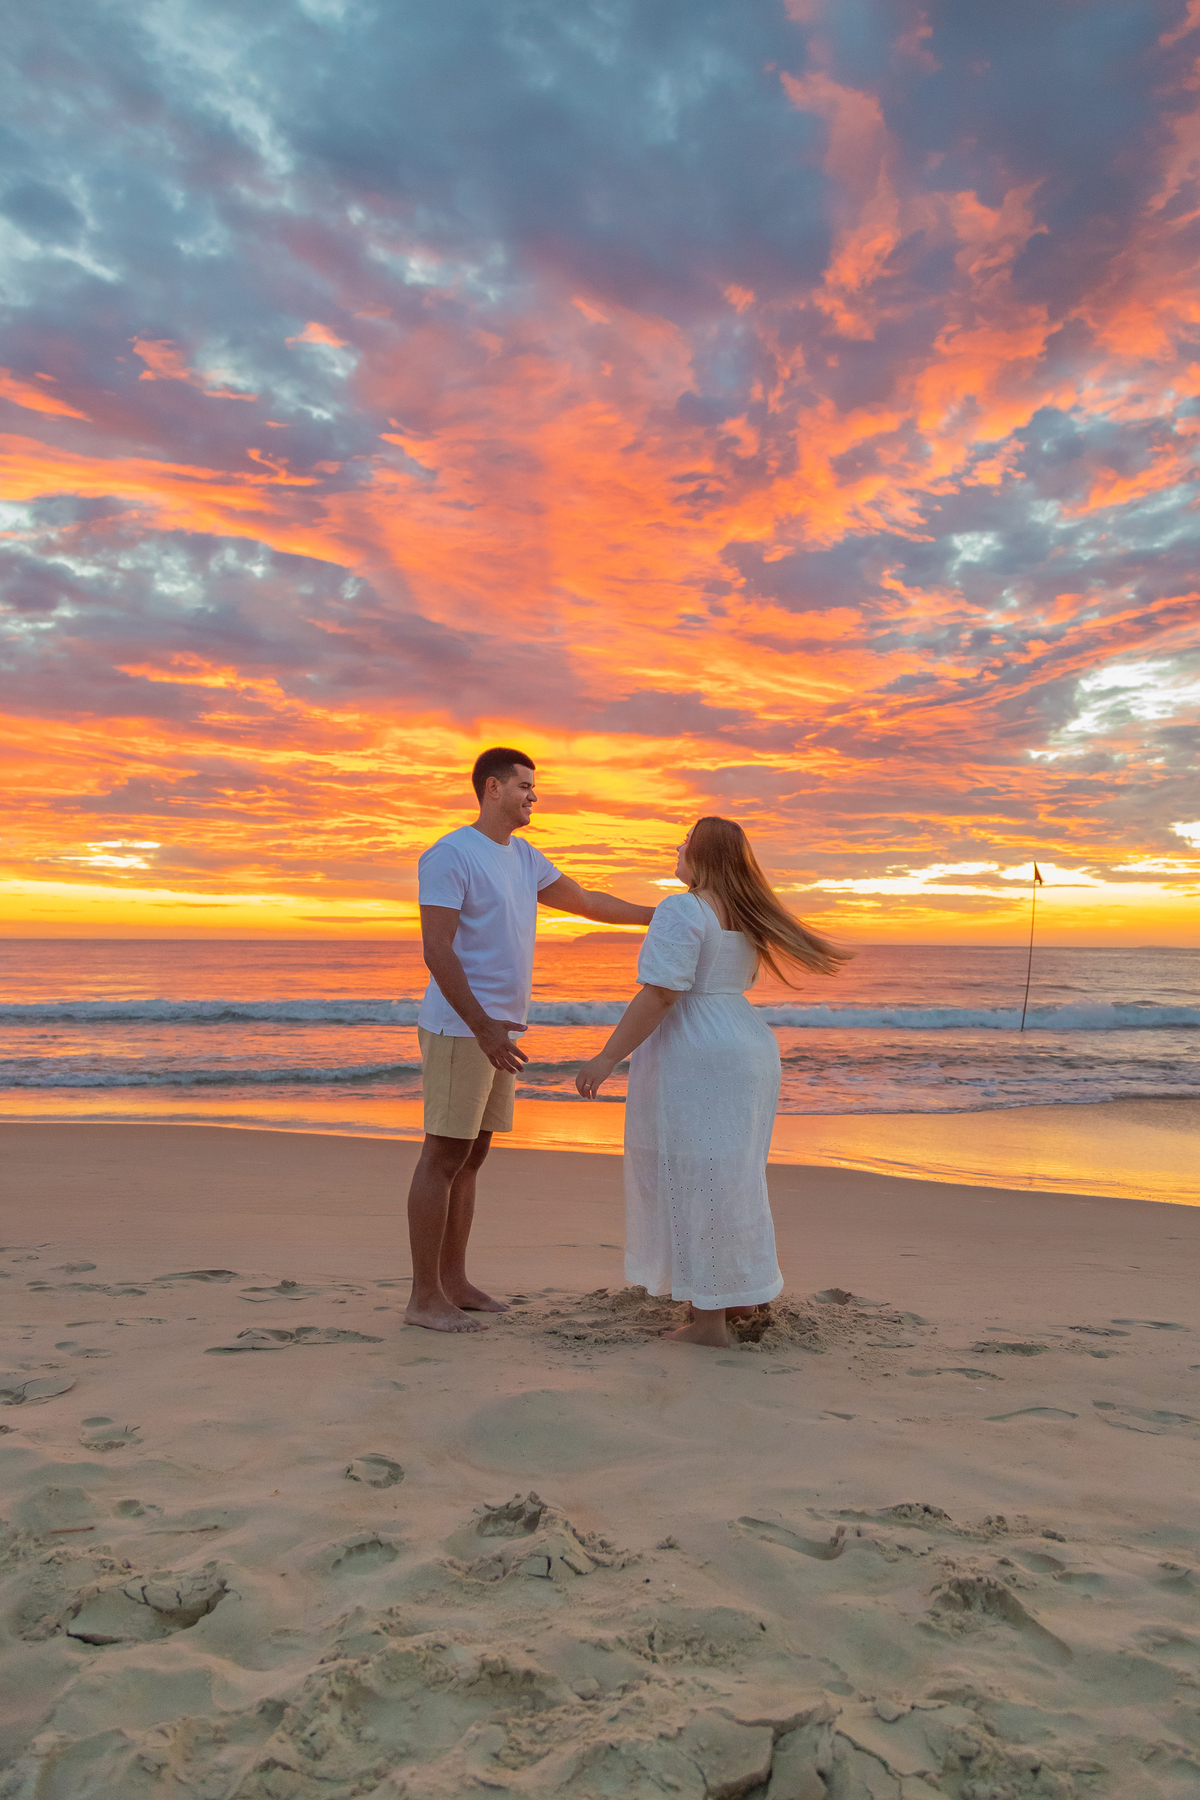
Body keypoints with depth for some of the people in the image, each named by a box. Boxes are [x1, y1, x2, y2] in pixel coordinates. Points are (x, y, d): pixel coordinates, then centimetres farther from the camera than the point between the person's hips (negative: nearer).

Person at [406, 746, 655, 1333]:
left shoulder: (524, 858, 16)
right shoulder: (449, 855, -12)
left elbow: (588, 902, 22)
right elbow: (437, 951, -19)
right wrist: (482, 1027, -25)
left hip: (497, 1031, 9)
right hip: (459, 1029, -9)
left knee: (471, 1156, 12)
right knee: (444, 1156, -4)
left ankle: (454, 1282, 21)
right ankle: (424, 1297, 3)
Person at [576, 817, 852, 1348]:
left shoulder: (682, 911, -16)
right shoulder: (744, 916, 11)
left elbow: (659, 994, -22)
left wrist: (608, 1058, -21)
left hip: (692, 1060, -9)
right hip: (745, 1050, 9)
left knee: (696, 1185, -1)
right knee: (726, 1177, 21)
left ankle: (709, 1322, 6)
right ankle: (741, 1291, 31)